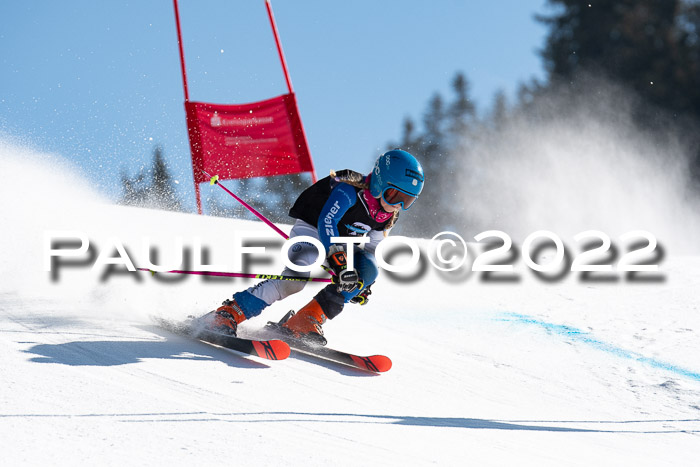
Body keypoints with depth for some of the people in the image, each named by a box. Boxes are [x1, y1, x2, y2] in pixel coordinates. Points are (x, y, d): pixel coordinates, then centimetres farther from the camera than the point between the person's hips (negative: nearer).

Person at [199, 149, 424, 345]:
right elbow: (326, 221, -34)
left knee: (368, 270, -20)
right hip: (310, 229, -7)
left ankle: (305, 323, -20)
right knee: (296, 276, -32)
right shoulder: (350, 190, -25)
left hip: (341, 244, 7)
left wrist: (363, 283, 3)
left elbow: (370, 248, 13)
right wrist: (338, 262, -44)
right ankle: (226, 315, -31)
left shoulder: (389, 216, -1)